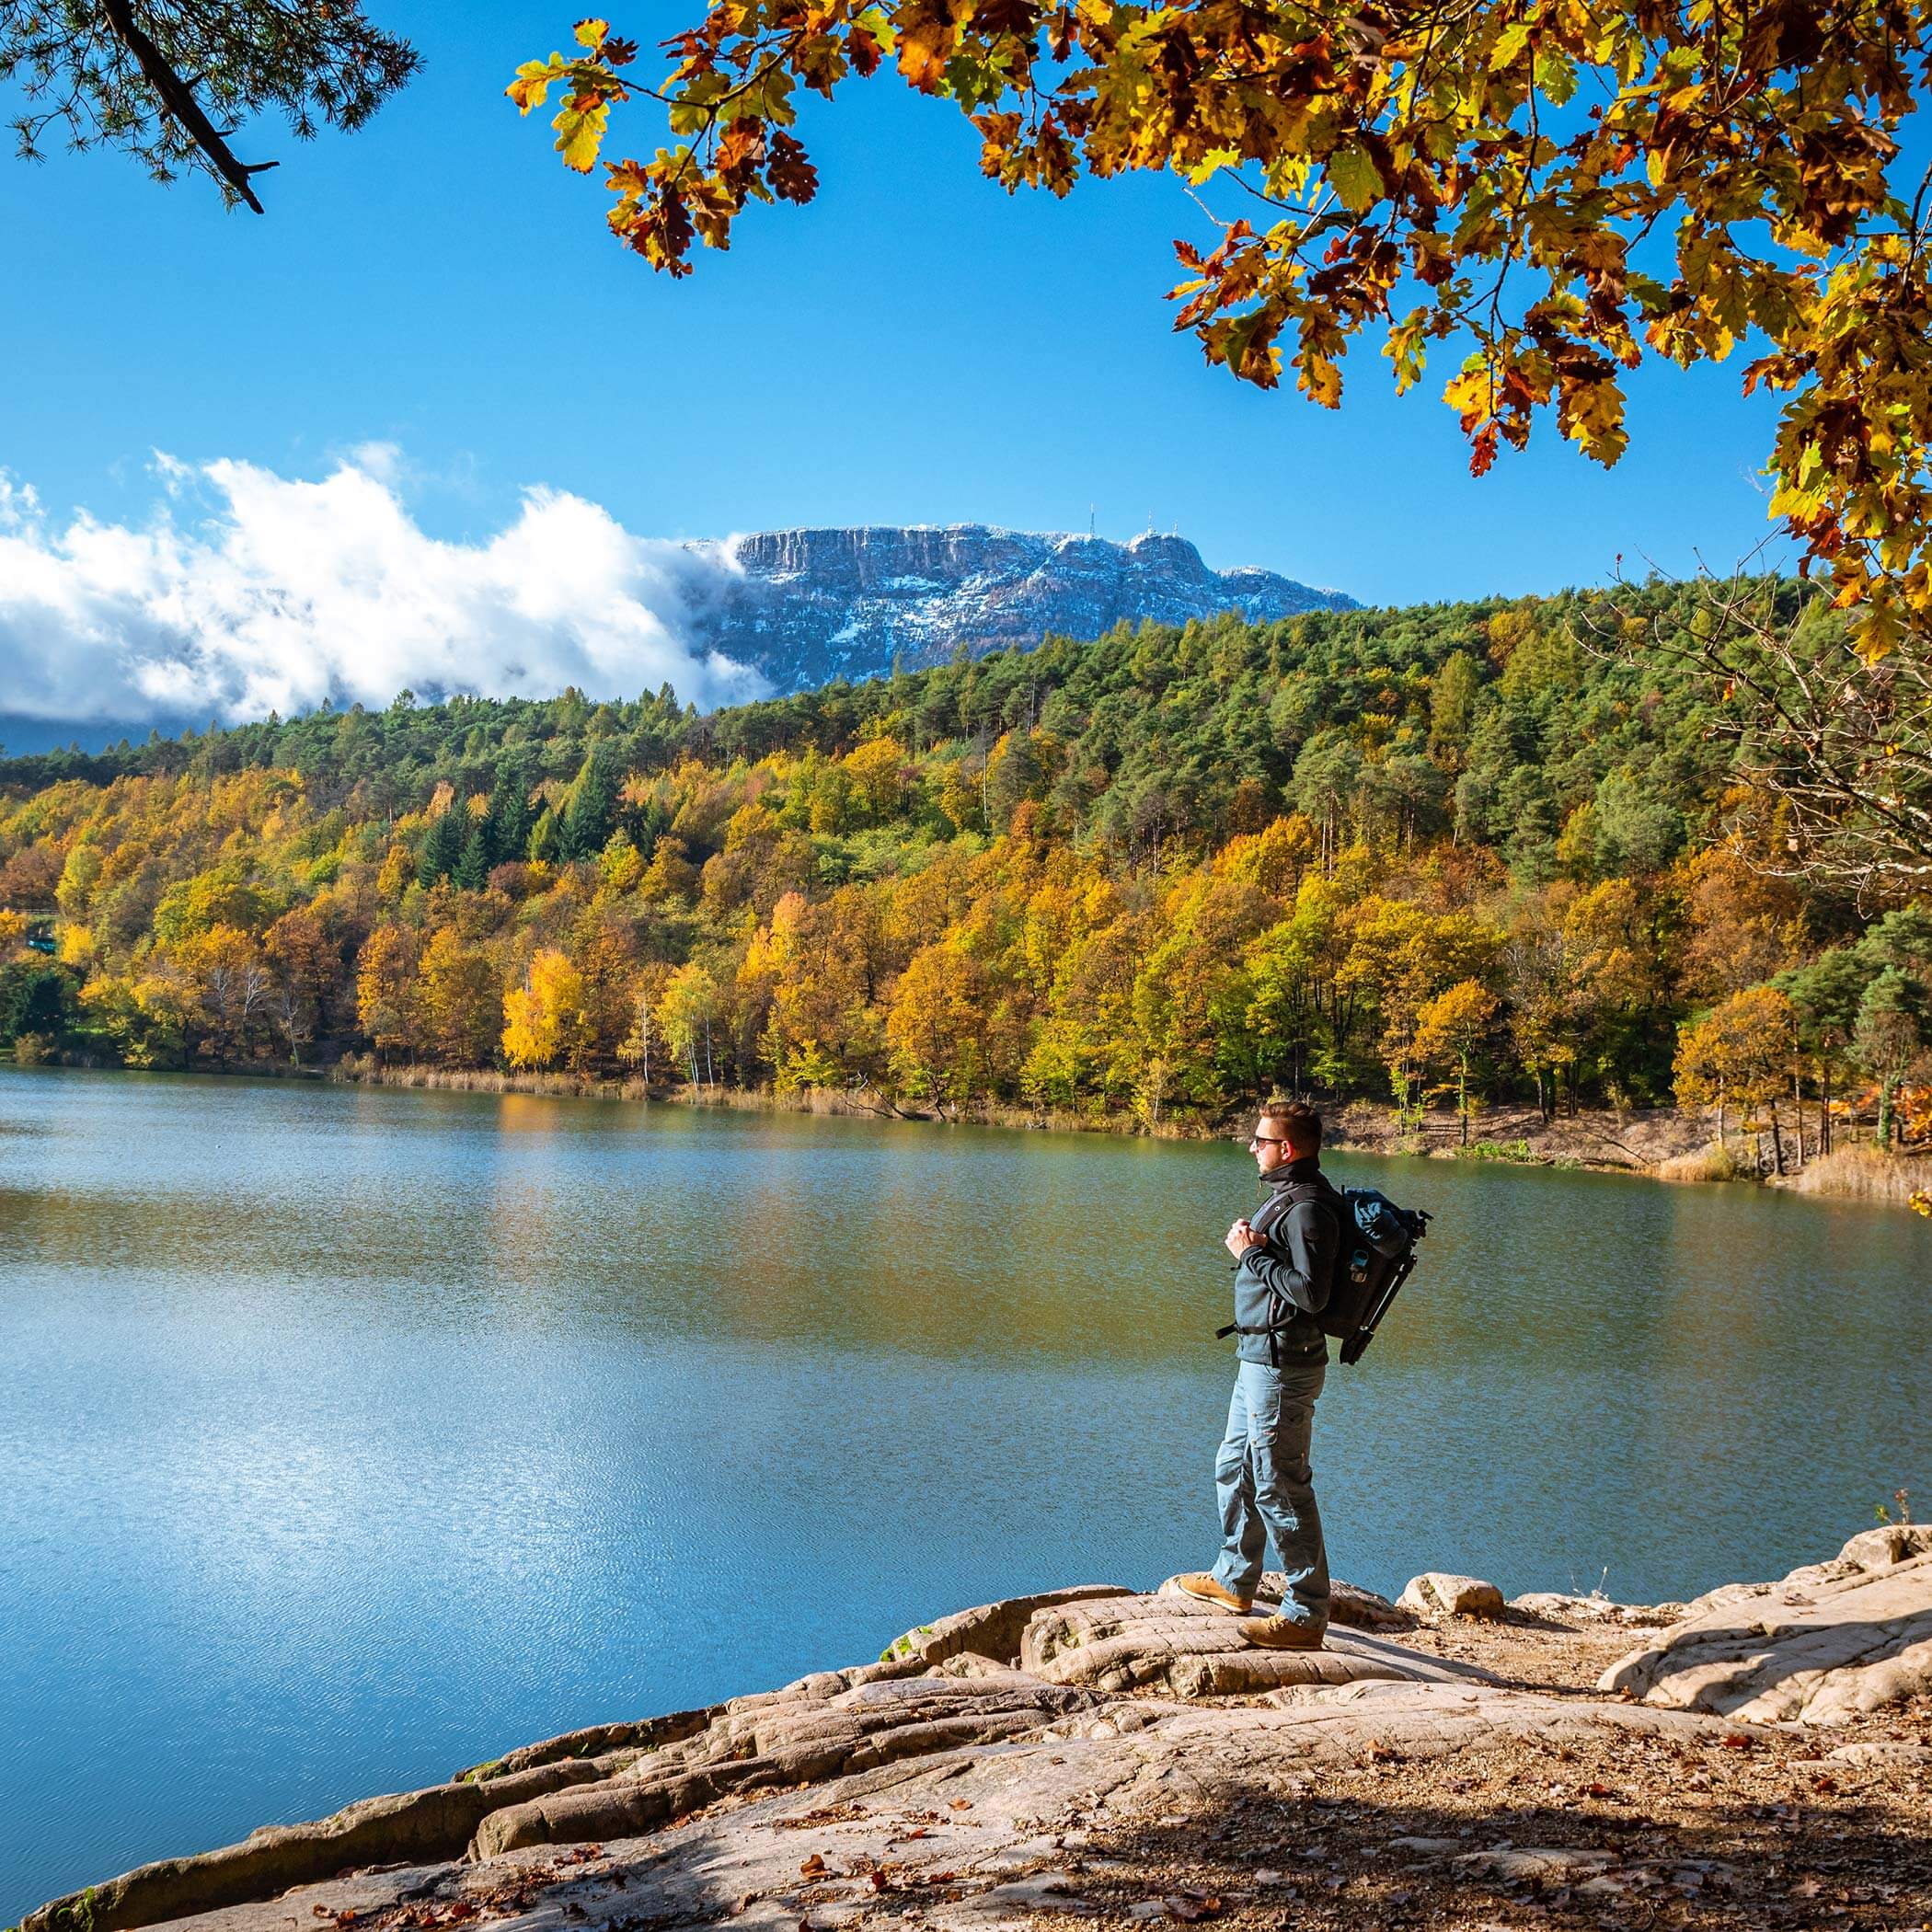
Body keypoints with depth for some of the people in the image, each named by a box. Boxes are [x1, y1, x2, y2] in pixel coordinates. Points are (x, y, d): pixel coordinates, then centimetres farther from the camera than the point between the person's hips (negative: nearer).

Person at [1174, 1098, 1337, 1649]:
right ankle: (1233, 1579, 38)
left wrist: (1253, 1253, -19)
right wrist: (1251, 1247, 0)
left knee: (1280, 1486, -7)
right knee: (1235, 1469, 23)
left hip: (1282, 1366, -11)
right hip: (1259, 1357, 11)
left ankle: (1306, 1615, -1)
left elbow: (1310, 1292, -28)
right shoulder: (1289, 1195, 13)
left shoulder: (1308, 1208, -20)